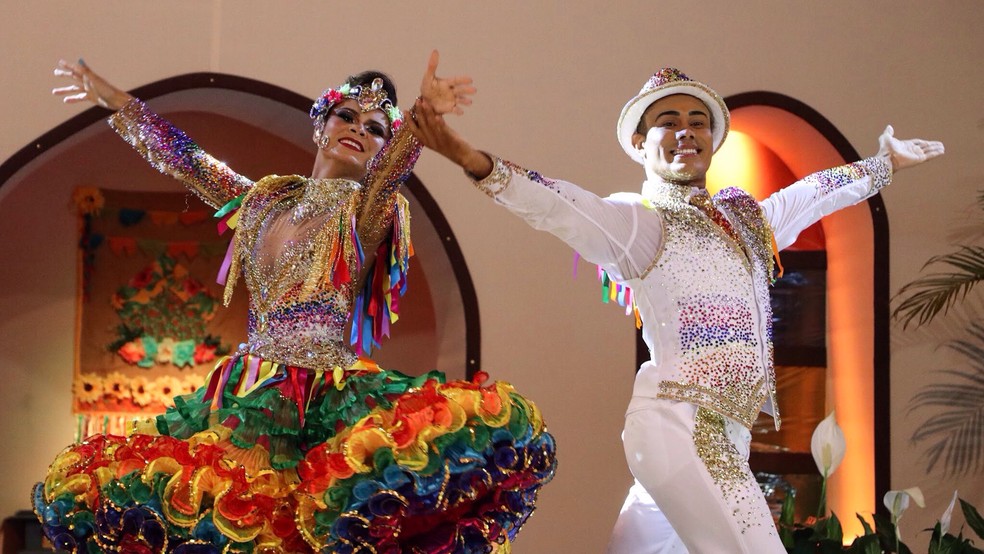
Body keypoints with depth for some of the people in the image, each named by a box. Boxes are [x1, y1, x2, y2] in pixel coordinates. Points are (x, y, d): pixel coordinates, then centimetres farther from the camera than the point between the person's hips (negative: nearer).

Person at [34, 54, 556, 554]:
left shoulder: (367, 210, 3)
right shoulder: (264, 199, 17)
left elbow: (389, 171, -19)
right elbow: (184, 158, 26)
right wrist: (115, 99, 31)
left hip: (327, 396, -5)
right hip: (247, 394, 5)